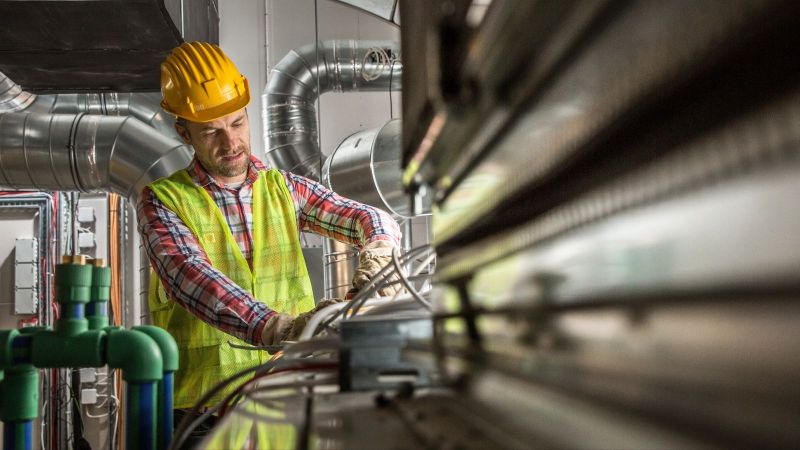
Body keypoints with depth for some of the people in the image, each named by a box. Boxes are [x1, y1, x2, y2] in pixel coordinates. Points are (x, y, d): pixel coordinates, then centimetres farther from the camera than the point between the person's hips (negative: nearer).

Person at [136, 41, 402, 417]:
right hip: (203, 406, -3)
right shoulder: (162, 201, 1)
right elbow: (190, 276, -17)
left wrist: (376, 257, -17)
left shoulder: (283, 189, 14)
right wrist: (277, 327, -33)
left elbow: (372, 220, 9)